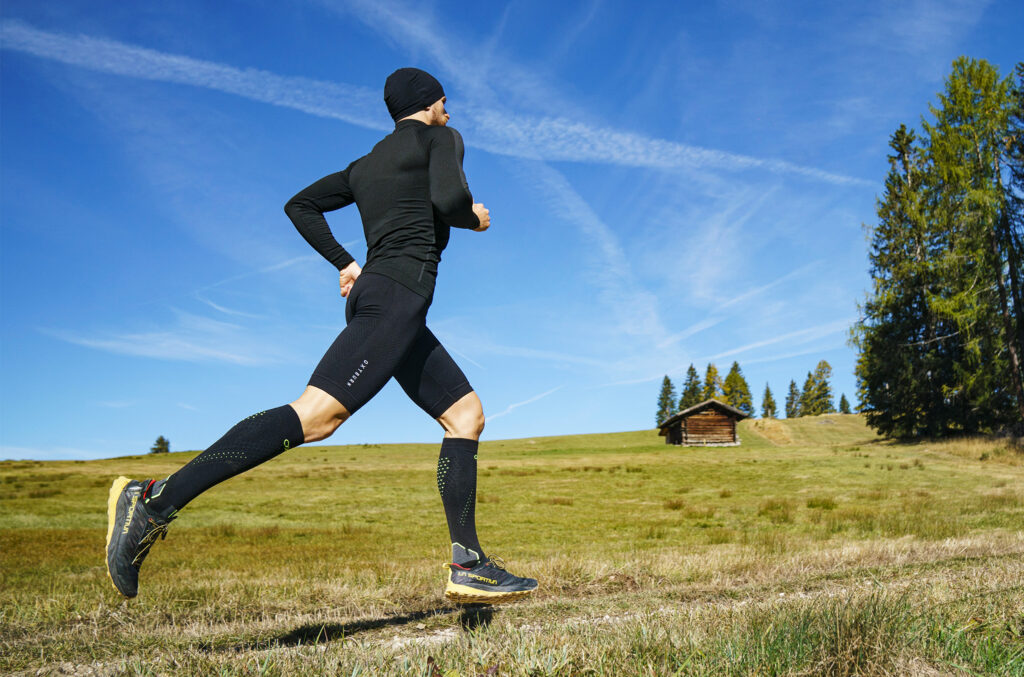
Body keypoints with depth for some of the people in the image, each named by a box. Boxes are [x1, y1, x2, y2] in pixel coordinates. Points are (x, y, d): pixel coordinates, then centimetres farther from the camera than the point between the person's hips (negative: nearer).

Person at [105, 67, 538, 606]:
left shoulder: (365, 165, 28)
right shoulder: (439, 138, 7)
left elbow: (299, 205, 28)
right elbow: (448, 198, -13)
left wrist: (344, 263, 26)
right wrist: (474, 218, 8)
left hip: (372, 294, 9)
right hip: (398, 294, -9)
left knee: (466, 414, 9)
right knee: (316, 415, -22)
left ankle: (467, 566, 3)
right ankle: (155, 501, -27)